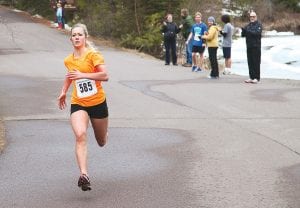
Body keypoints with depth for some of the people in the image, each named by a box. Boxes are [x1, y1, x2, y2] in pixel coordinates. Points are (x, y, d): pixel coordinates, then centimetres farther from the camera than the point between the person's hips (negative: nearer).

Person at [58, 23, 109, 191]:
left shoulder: (93, 55, -10)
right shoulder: (68, 60, 6)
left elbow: (105, 76, -21)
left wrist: (83, 75, -26)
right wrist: (64, 92, 28)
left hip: (98, 102, -2)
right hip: (78, 104, 2)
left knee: (102, 142, 15)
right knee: (81, 135, -26)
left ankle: (103, 132, 55)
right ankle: (84, 175, -35)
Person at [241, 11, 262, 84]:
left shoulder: (259, 24, -2)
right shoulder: (248, 25, 17)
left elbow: (258, 33, -18)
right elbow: (243, 34, 12)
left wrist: (249, 31, -26)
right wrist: (243, 30, -10)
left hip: (256, 46, -6)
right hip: (249, 46, 6)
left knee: (256, 62, -7)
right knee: (250, 62, 6)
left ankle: (257, 78, -5)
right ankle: (251, 77, 11)